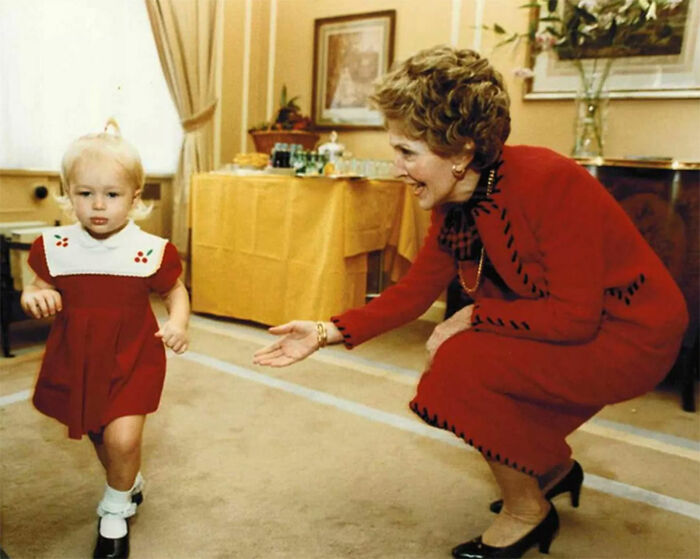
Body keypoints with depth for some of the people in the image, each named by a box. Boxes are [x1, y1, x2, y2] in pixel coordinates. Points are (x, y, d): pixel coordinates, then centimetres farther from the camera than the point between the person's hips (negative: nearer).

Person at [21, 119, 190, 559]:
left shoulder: (150, 251, -13)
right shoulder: (55, 247, -6)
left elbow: (175, 290, 2)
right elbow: (40, 288, 6)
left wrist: (179, 322, -17)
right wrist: (33, 296, -18)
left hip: (132, 359, -3)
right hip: (75, 359, 4)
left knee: (122, 438, -12)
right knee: (98, 435, 18)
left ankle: (116, 511, 20)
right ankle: (131, 482, 50)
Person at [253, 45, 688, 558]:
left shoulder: (547, 181, -28)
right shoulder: (452, 206, -5)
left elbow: (575, 316, -27)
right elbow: (414, 291, 0)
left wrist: (473, 317, -20)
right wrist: (328, 333, -7)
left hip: (629, 334, -8)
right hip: (562, 328, 8)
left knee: (463, 364, -22)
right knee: (445, 379, 6)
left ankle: (526, 511, 4)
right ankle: (554, 467, 29)